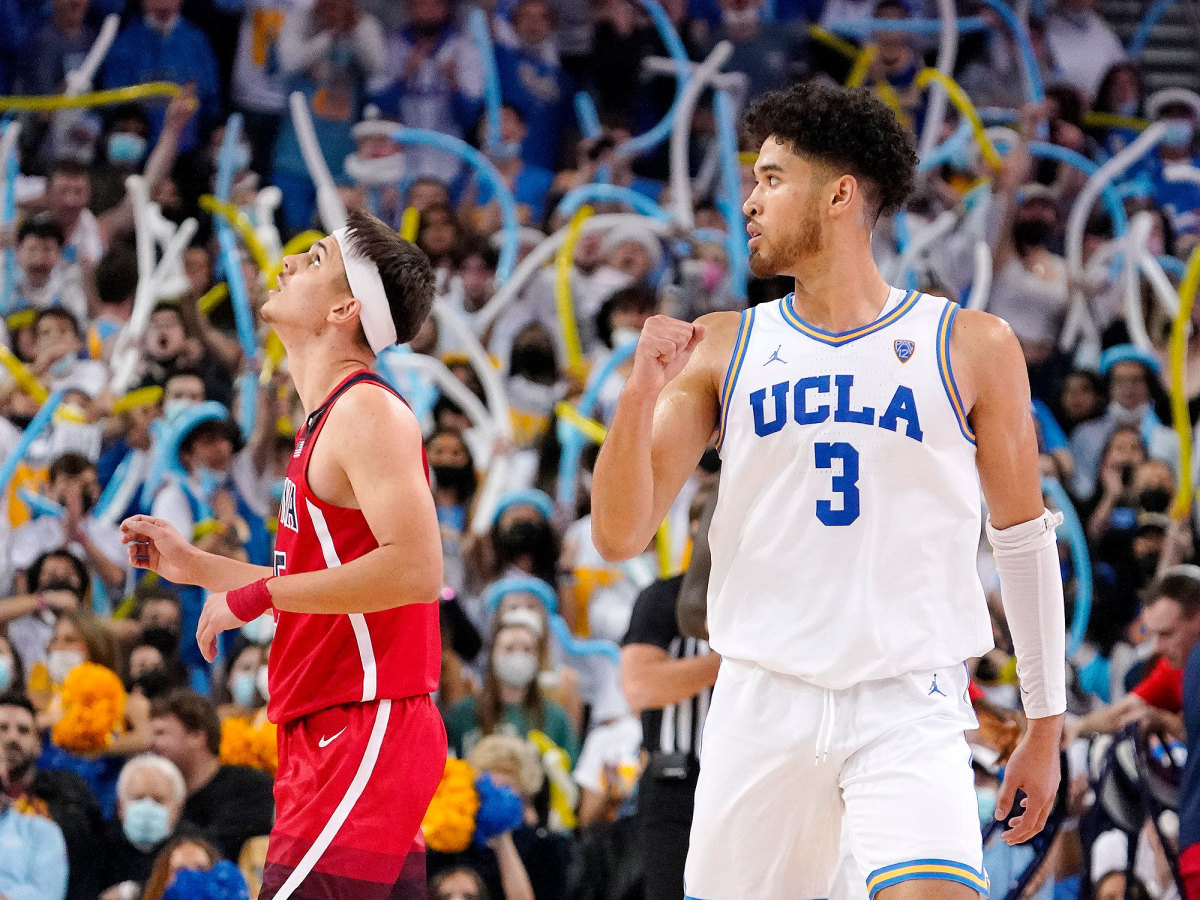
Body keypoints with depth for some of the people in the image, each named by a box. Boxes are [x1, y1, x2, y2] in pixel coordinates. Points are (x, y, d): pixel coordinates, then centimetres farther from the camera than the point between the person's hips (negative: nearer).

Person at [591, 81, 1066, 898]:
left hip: (909, 708, -3)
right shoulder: (723, 348, 8)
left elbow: (1024, 536, 10)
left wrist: (1046, 724, 9)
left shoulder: (972, 348, 3)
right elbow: (620, 534, 4)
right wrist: (644, 390, -12)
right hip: (763, 701, 3)